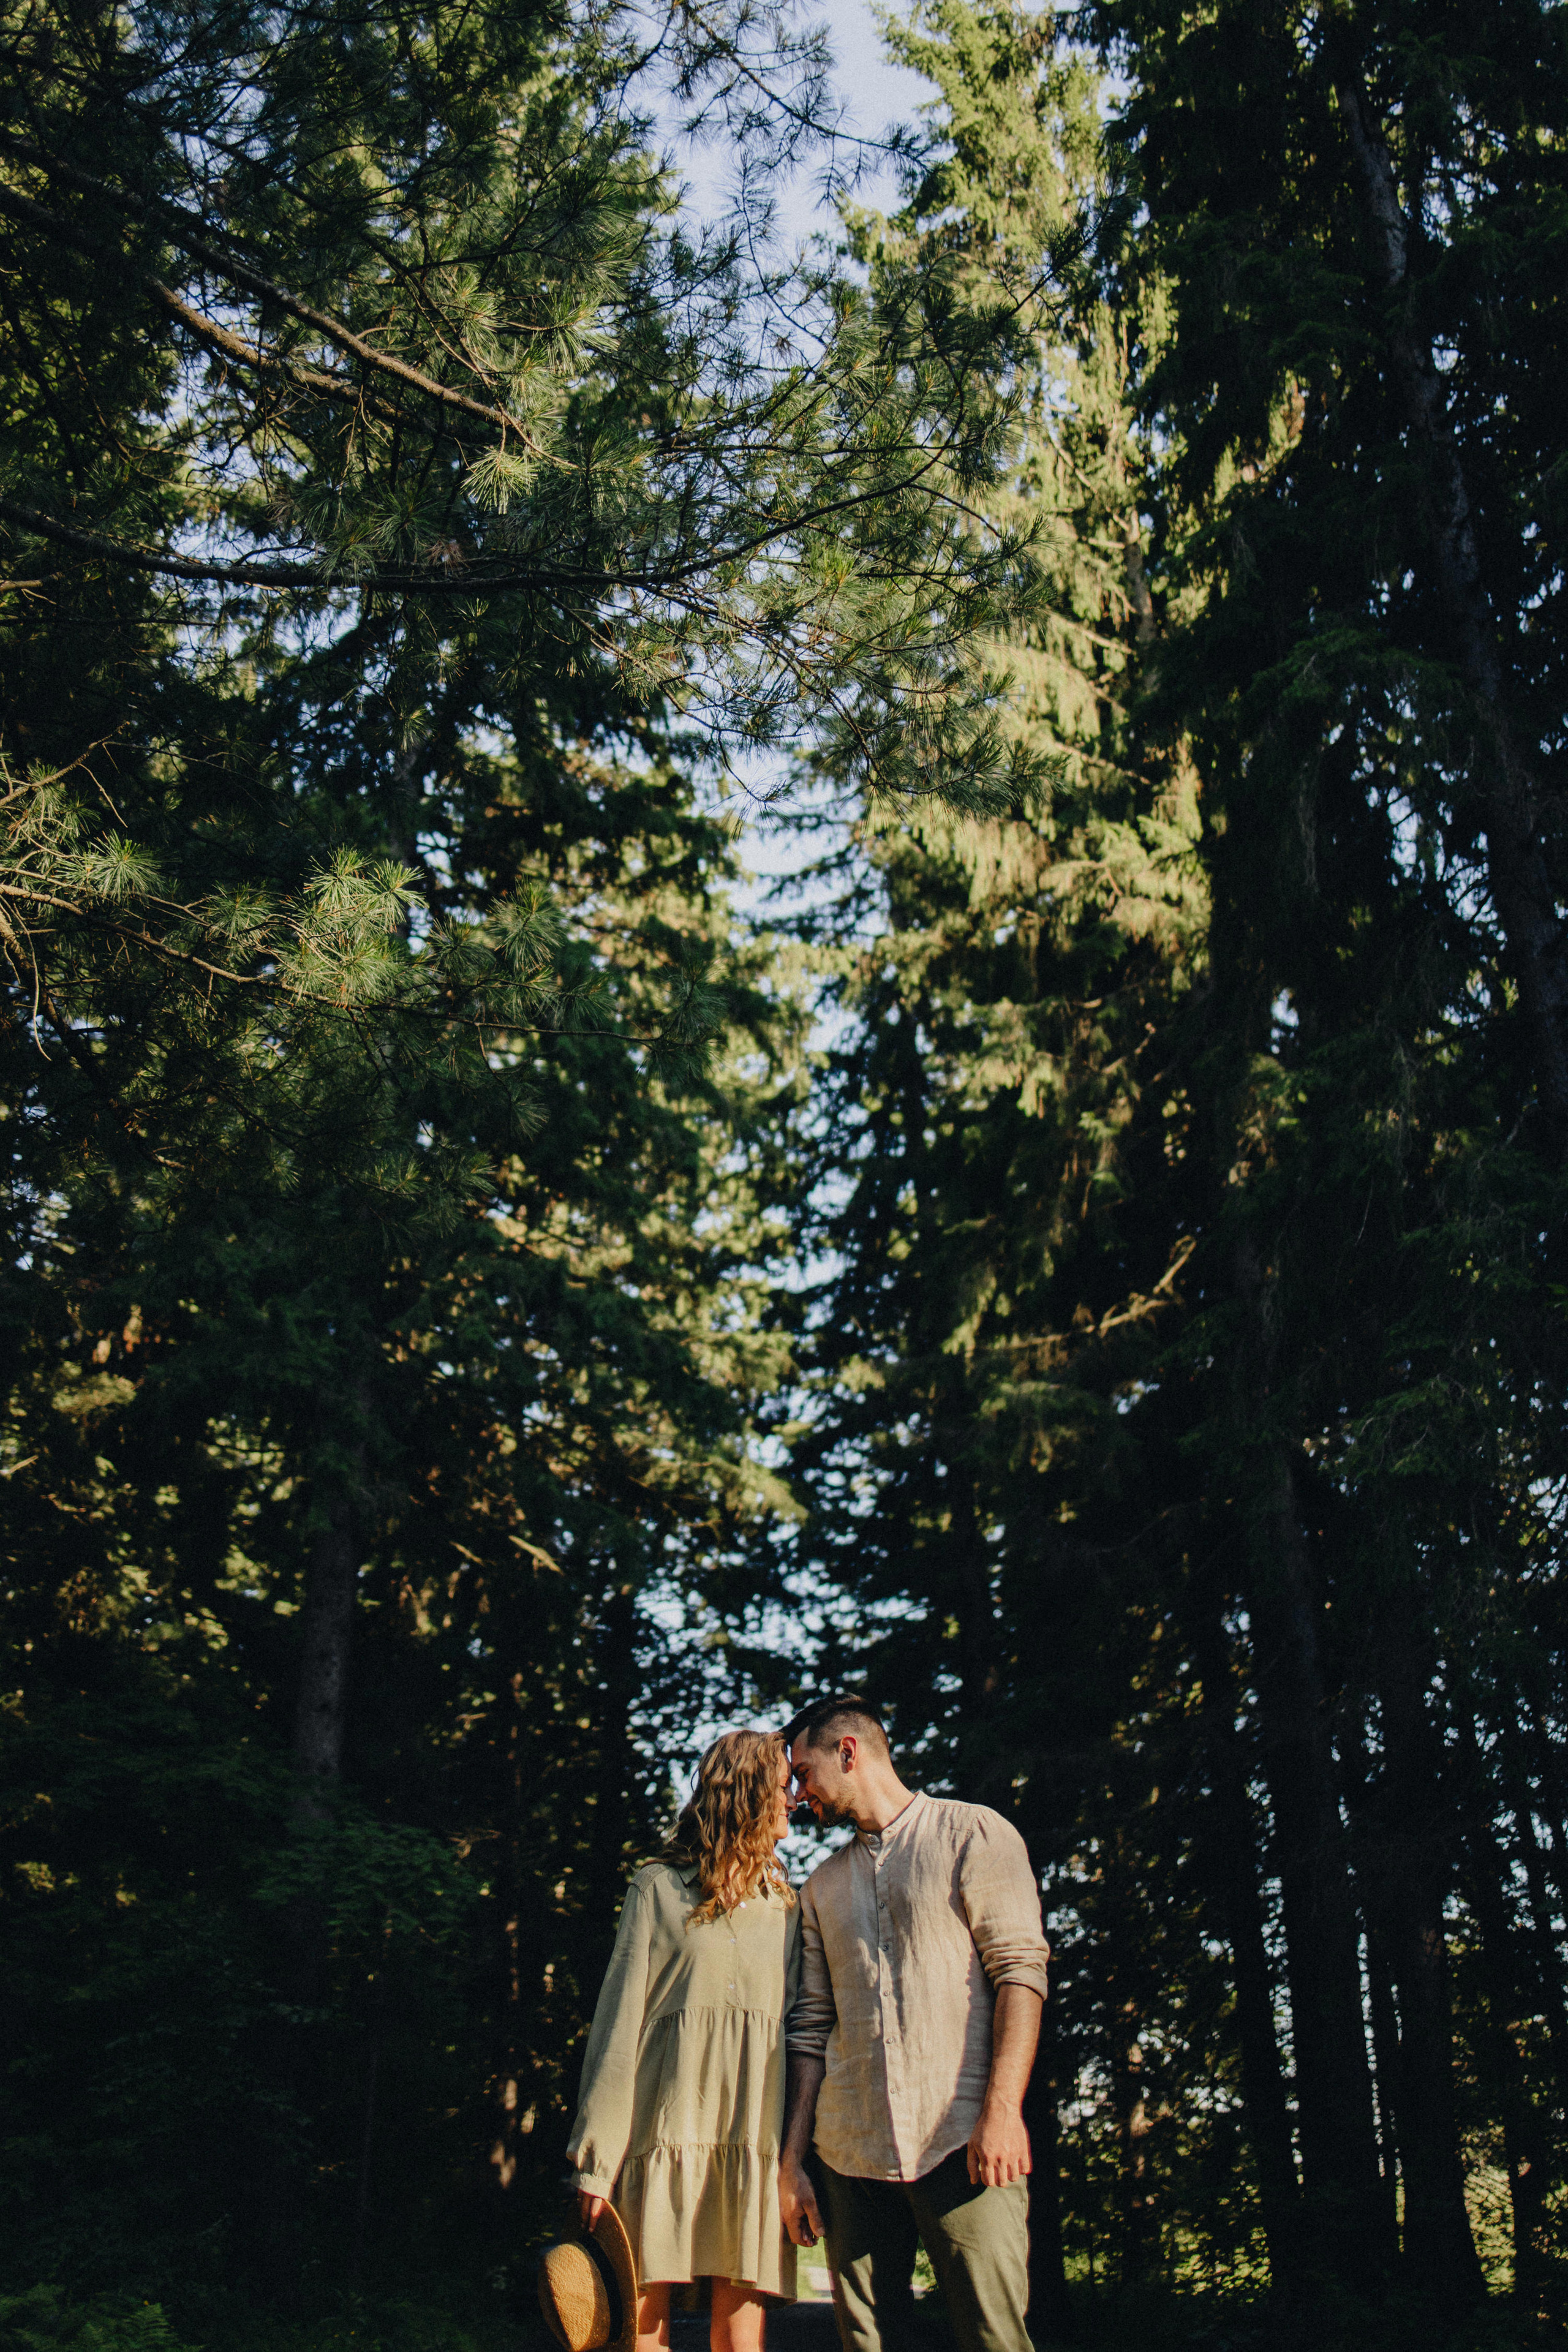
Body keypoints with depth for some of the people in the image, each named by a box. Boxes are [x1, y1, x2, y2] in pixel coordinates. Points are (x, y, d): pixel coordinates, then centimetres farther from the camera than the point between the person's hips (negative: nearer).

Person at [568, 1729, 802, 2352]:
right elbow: (620, 2021, 2)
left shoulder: (787, 1906, 17)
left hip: (757, 2138, 3)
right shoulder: (659, 1888, 6)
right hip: (667, 2131, -3)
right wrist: (596, 2160, -5)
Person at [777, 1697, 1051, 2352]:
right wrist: (791, 2162, 9)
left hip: (960, 2144, -5)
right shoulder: (823, 1885, 20)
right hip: (850, 2151, 5)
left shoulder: (972, 1834, 3)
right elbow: (812, 2027, 17)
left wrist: (1002, 2109, -17)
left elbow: (1020, 1969, -6)